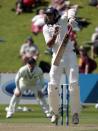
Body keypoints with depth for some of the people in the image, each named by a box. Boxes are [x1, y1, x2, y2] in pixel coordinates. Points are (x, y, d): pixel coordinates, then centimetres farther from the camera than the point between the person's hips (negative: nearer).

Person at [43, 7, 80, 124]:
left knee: (74, 84, -9)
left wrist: (71, 18, -32)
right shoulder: (46, 28, 8)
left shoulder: (63, 20, 6)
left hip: (70, 55, -2)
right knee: (52, 86, -5)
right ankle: (55, 113, 10)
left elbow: (71, 12, -10)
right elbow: (49, 44, -4)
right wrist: (55, 35, -23)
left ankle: (75, 113, -2)